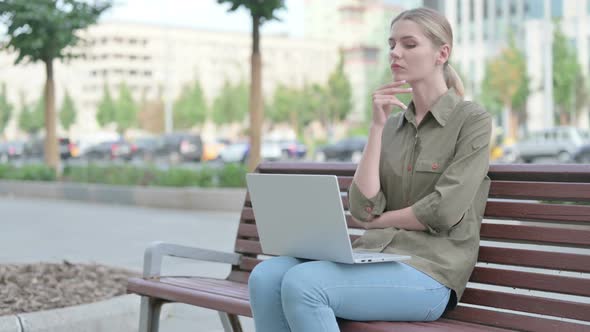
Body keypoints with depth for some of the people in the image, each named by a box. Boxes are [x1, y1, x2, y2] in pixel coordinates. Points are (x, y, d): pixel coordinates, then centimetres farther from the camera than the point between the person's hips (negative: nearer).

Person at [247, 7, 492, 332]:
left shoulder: (472, 120, 0)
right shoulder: (392, 127, 17)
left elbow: (442, 211, -11)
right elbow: (363, 209, 2)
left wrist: (378, 221, 2)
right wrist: (377, 126, -1)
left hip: (428, 271, -6)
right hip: (374, 257, 6)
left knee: (302, 284, -30)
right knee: (266, 276, -20)